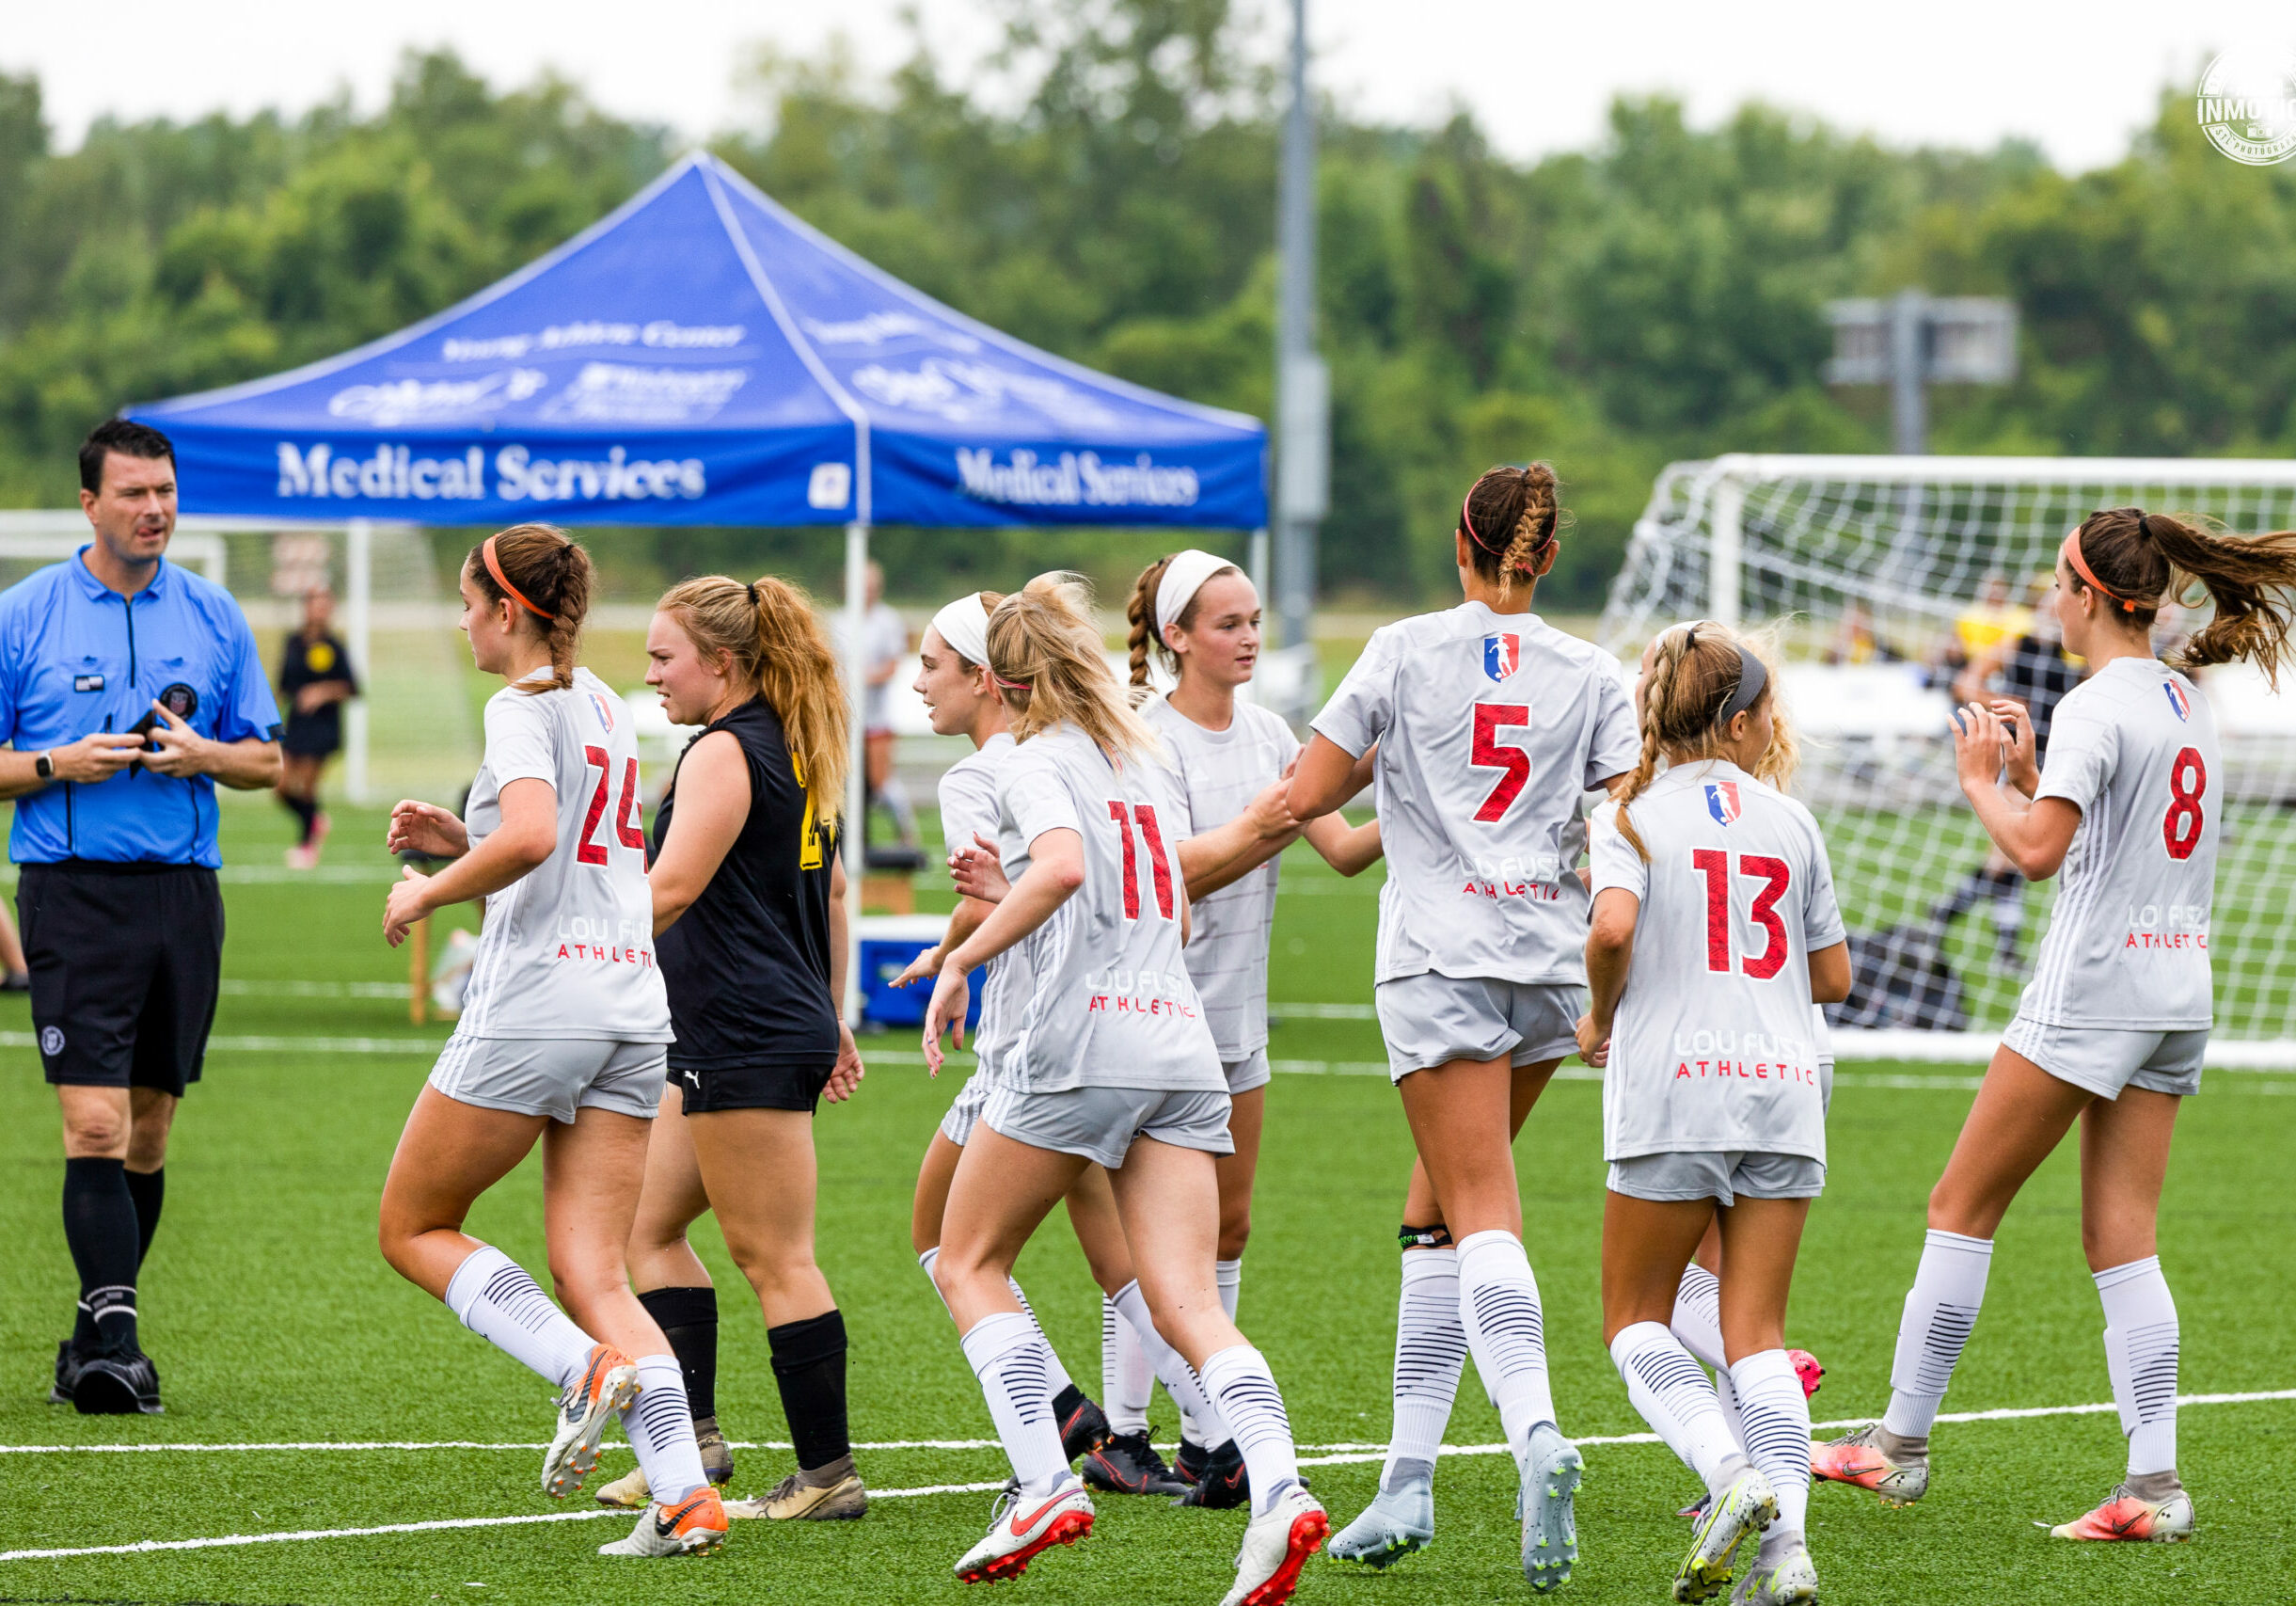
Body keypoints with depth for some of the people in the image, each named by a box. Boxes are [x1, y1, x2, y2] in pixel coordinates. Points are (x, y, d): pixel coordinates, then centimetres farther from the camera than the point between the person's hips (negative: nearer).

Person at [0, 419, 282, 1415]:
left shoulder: (213, 617, 9)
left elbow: (266, 760, 14)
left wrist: (203, 755, -7)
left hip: (184, 890, 4)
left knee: (149, 1131, 7)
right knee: (95, 1126, -14)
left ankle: (95, 1340, 17)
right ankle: (112, 1340, -18)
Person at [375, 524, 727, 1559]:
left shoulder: (523, 705, -8)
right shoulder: (604, 707, 19)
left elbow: (532, 836, -25)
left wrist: (427, 893, -11)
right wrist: (458, 840, 18)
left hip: (536, 998, -8)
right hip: (632, 1000, 8)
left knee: (414, 1230, 7)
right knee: (593, 1272, 4)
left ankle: (585, 1369, -13)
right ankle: (684, 1495, -12)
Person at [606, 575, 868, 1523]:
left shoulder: (725, 752, -13)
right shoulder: (798, 750, 16)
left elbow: (671, 888, -23)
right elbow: (830, 890, 23)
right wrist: (831, 1018, 28)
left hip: (746, 1040, -10)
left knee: (775, 1258, -5)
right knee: (650, 1226, 15)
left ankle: (828, 1474, -3)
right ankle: (693, 1438, 13)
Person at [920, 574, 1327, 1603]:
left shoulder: (1034, 763, -2)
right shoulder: (1145, 762, 20)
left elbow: (1063, 866, -22)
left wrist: (963, 958, -15)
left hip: (1081, 1038, -6)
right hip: (1181, 1045, 6)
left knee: (968, 1264, 10)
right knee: (1186, 1307, -3)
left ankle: (1044, 1485, -4)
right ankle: (1278, 1490, -25)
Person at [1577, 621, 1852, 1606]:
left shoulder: (1635, 815, 0)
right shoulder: (1792, 823, 10)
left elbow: (1612, 928, -18)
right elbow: (1833, 977, 13)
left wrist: (1601, 1017, 1)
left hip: (1673, 1090, -3)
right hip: (1784, 1088, 3)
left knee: (1637, 1319, 10)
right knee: (1756, 1332, 5)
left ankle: (1730, 1472, -15)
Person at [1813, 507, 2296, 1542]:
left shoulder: (2097, 707, -13)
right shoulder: (2185, 701, 15)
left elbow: (2037, 852, -23)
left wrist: (1980, 779, -7)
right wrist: (2027, 770, 17)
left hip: (2092, 990, -8)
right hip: (2178, 991, 8)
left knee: (1963, 1208, 2)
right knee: (2123, 1240, 5)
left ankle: (1900, 1445, 6)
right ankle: (2154, 1485, -5)